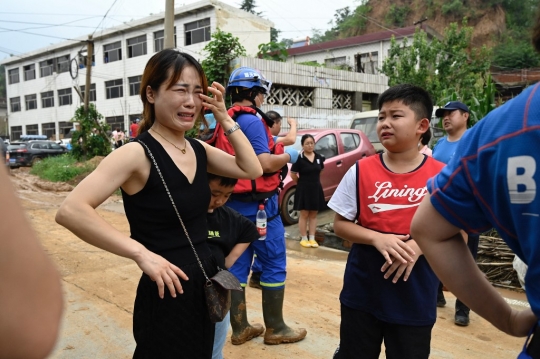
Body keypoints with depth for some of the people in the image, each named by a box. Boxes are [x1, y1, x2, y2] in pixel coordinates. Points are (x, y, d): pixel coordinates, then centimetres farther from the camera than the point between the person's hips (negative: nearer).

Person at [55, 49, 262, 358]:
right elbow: (71, 211, -27)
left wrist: (225, 118, -2)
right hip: (167, 294, -7)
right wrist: (141, 253, -30)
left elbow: (252, 169, 4)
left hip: (205, 286, 8)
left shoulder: (198, 150, 5)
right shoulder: (137, 153, -18)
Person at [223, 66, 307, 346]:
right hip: (258, 204, -8)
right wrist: (289, 156, -4)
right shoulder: (252, 121, -15)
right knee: (274, 265, 4)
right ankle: (275, 329, 15)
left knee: (237, 265, 11)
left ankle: (240, 329, 21)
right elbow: (265, 164, -22)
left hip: (233, 203, 8)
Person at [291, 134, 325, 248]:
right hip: (303, 189, -5)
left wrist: (314, 182, 11)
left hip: (316, 188, 5)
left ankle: (312, 238, 18)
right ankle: (303, 239, 13)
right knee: (304, 215, 4)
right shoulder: (299, 158, -13)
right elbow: (293, 175, -8)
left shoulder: (319, 157, 2)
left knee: (313, 214, 10)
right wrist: (301, 183, 3)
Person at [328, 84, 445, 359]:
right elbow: (340, 224, -1)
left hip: (416, 300, 0)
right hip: (361, 293, 1)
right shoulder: (360, 171, -5)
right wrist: (377, 238, -18)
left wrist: (418, 245, -18)